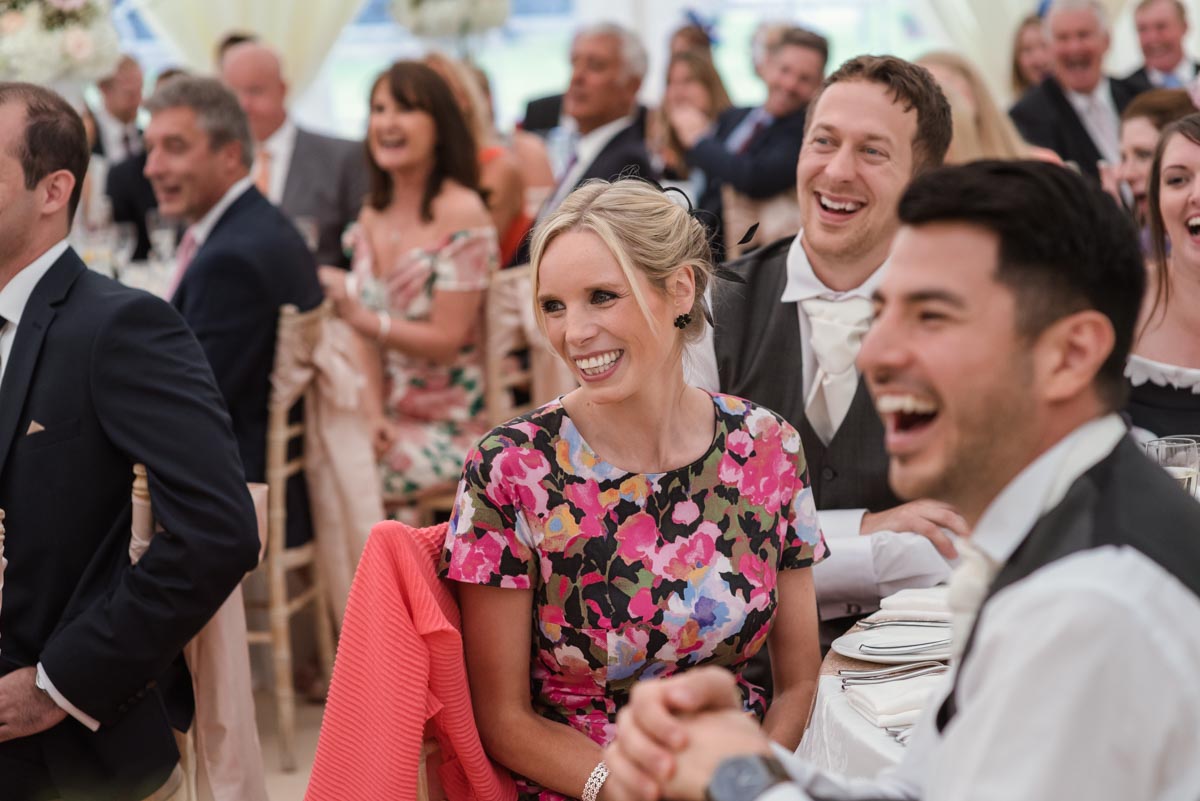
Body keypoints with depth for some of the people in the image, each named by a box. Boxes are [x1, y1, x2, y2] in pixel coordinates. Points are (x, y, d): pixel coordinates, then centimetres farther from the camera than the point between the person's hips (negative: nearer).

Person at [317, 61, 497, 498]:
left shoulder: (461, 214, -11)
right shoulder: (373, 215, 10)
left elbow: (445, 339, -14)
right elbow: (369, 329, 7)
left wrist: (363, 318, -26)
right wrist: (374, 410, -8)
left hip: (446, 430, -6)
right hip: (389, 422, 6)